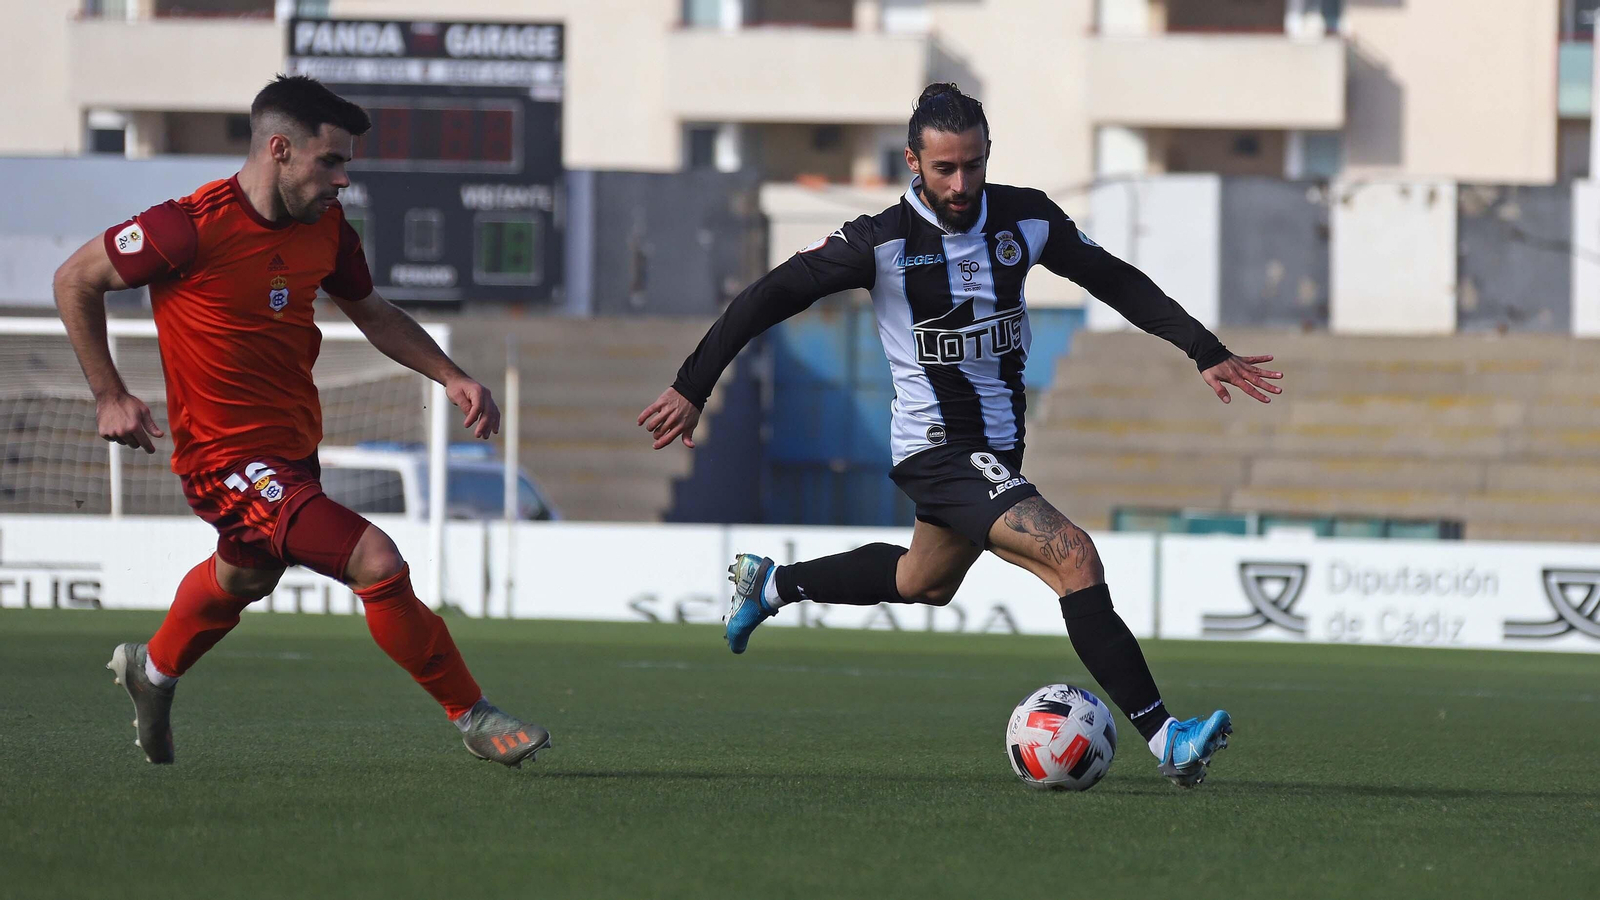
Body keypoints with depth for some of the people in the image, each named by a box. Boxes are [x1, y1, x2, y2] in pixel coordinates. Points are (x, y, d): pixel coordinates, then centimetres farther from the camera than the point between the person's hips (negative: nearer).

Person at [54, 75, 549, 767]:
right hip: (227, 457, -9)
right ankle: (472, 718, -7)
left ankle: (153, 669, 62)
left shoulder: (326, 230, -2)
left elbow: (372, 314, 16)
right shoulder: (194, 226, -23)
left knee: (245, 575, 33)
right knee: (376, 563, -20)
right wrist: (110, 396, -12)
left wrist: (450, 376, 2)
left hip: (294, 445, 9)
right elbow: (75, 280, -10)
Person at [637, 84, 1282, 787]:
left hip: (1000, 446, 8)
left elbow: (1116, 281, 10)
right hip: (937, 453, -8)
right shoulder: (883, 241, -15)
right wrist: (692, 388, -11)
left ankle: (771, 585, 51)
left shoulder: (1026, 219, -2)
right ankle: (1165, 739, -25)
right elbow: (770, 298, -10)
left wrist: (1206, 353, 7)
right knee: (1073, 556, -23)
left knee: (925, 582, 29)